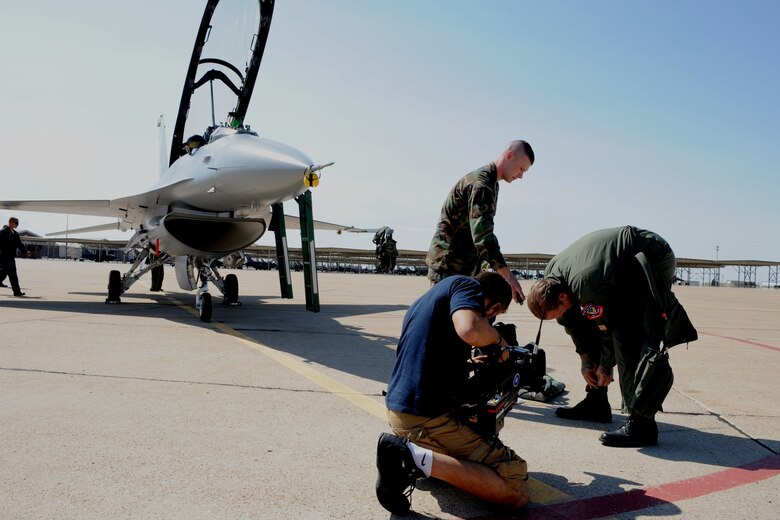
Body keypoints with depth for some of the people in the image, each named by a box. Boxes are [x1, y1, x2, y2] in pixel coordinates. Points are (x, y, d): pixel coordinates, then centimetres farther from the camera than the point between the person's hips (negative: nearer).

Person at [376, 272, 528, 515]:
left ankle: (409, 458, 11)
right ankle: (417, 458, -18)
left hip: (397, 410, 10)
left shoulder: (432, 295, 20)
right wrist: (497, 337, -8)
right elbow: (470, 329, -28)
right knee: (515, 484, -8)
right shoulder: (465, 284, -6)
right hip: (428, 417, -10)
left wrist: (468, 362, 32)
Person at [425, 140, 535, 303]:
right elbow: (482, 236, -29)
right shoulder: (481, 183, -18)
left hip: (466, 268, 10)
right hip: (449, 267, -10)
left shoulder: (491, 183, 16)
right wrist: (508, 276, -32)